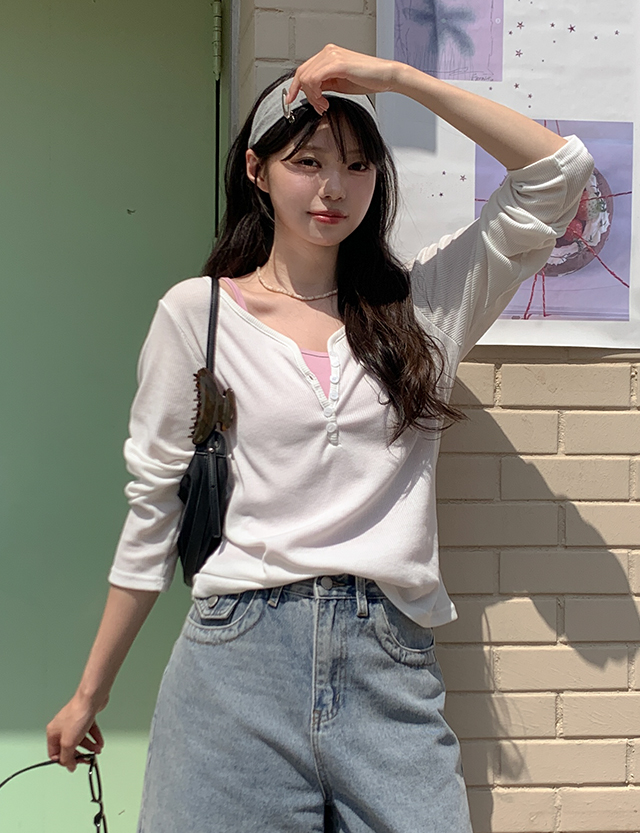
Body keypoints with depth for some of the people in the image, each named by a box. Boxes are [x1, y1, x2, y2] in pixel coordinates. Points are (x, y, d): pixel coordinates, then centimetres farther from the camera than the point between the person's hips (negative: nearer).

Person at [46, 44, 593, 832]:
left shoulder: (420, 302, 9)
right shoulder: (196, 312, 5)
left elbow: (558, 172, 3)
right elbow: (152, 509, 7)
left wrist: (397, 76, -2)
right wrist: (90, 692, 9)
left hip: (391, 668, 2)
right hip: (240, 657, -1)